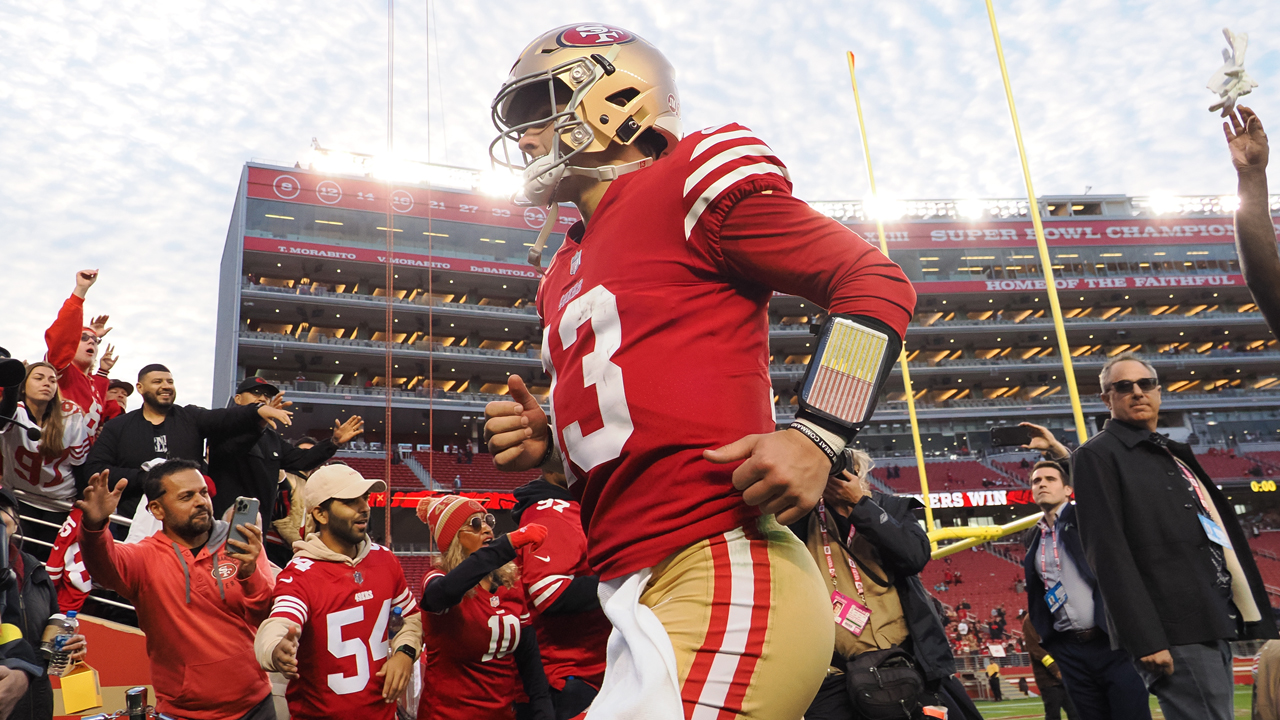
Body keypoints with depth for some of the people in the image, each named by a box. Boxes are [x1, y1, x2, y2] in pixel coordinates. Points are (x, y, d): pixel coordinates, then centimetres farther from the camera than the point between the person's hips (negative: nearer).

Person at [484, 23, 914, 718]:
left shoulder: (689, 180, -3)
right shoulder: (564, 273, 22)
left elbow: (877, 283, -6)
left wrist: (816, 437, -17)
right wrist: (546, 443, 9)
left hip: (722, 581, -8)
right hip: (639, 604, 9)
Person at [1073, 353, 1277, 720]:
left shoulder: (1173, 453, 21)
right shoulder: (1098, 454, -5)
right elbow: (1107, 551, -14)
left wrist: (1249, 616, 16)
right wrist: (1145, 639, -21)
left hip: (1215, 622, 9)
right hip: (1175, 634, -9)